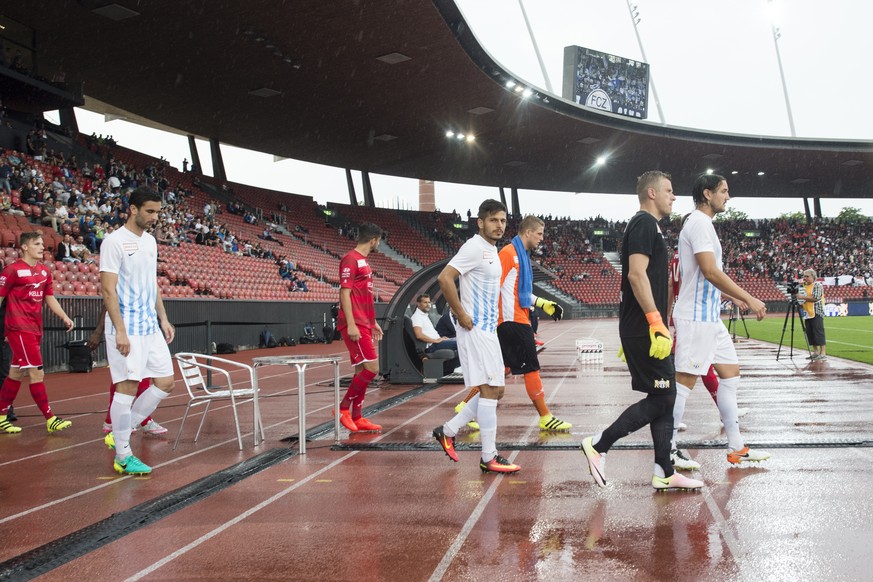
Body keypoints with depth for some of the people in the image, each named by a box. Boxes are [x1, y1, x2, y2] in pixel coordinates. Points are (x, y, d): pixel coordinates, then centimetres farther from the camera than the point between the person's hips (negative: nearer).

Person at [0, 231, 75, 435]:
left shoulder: (44, 272, 12)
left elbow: (50, 298, 20)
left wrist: (65, 317, 9)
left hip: (35, 330, 7)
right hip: (19, 329, -7)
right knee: (37, 372, -9)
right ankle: (50, 419, -6)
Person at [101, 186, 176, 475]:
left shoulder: (150, 241, 14)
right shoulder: (115, 241, -10)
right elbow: (108, 289, -15)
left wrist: (163, 319, 17)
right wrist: (120, 331, -20)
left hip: (151, 328, 8)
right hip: (127, 329, -8)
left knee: (165, 382, 7)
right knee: (127, 387, -5)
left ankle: (120, 434, 20)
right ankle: (123, 457, 6)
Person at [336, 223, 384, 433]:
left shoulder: (363, 261, 19)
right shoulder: (351, 259, -10)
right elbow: (345, 293, -16)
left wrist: (373, 323, 24)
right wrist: (351, 324, -21)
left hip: (364, 325, 10)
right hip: (355, 326, -10)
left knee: (362, 371, 9)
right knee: (371, 368, -12)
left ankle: (357, 418, 13)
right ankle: (344, 407, -1)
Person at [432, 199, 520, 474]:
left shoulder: (492, 250, 16)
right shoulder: (475, 247, -13)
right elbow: (444, 278, -23)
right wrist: (462, 315, -20)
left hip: (488, 330, 10)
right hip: (475, 329, -10)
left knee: (494, 390, 12)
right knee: (489, 390, -7)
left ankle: (447, 431, 21)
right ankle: (489, 458, 0)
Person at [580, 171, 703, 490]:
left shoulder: (646, 225, 21)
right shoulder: (644, 223, -10)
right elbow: (636, 274, -22)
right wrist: (656, 323, -26)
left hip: (643, 329, 11)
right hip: (645, 328, -11)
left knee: (665, 397, 10)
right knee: (661, 398, -7)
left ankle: (664, 473, 14)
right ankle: (598, 445, 0)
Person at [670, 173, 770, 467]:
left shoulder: (701, 223, 18)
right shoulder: (699, 223, -14)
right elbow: (710, 271, -23)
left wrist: (733, 297, 25)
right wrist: (749, 299, -20)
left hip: (710, 316, 11)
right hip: (697, 318, -11)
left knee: (730, 372, 13)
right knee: (685, 380, -7)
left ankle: (736, 448, 19)